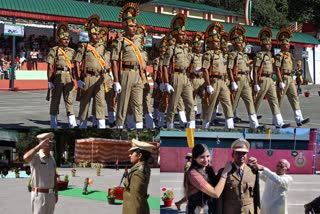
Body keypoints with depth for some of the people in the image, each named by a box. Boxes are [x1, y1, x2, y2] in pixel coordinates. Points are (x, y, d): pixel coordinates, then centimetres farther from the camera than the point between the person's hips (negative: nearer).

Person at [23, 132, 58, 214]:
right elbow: (26, 157, -37)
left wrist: (56, 193, 15)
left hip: (50, 195, 7)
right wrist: (39, 146, -39)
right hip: (39, 194, -7)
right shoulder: (35, 157, -12)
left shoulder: (52, 159, 11)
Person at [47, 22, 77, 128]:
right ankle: (53, 123, 10)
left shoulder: (72, 51, 14)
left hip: (69, 77, 3)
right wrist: (49, 81, -9)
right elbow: (50, 67, -3)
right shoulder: (54, 50, 1)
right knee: (55, 100, 3)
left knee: (69, 100, 0)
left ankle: (72, 123, -2)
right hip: (58, 76, -3)